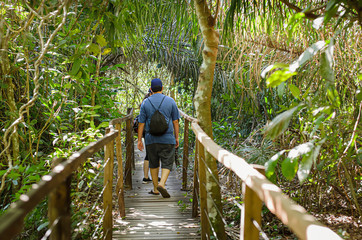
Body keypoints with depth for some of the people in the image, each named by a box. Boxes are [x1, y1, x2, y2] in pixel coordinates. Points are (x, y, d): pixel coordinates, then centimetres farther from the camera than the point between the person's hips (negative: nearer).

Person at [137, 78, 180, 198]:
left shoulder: (145, 103, 0)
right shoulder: (170, 101, -1)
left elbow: (141, 123, 0)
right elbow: (175, 121, 1)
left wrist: (139, 140, 5)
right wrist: (176, 138, 9)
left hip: (151, 139, 2)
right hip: (167, 139, -1)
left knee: (153, 164, 14)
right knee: (167, 163, 3)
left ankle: (155, 189, 20)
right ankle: (162, 184, -19)